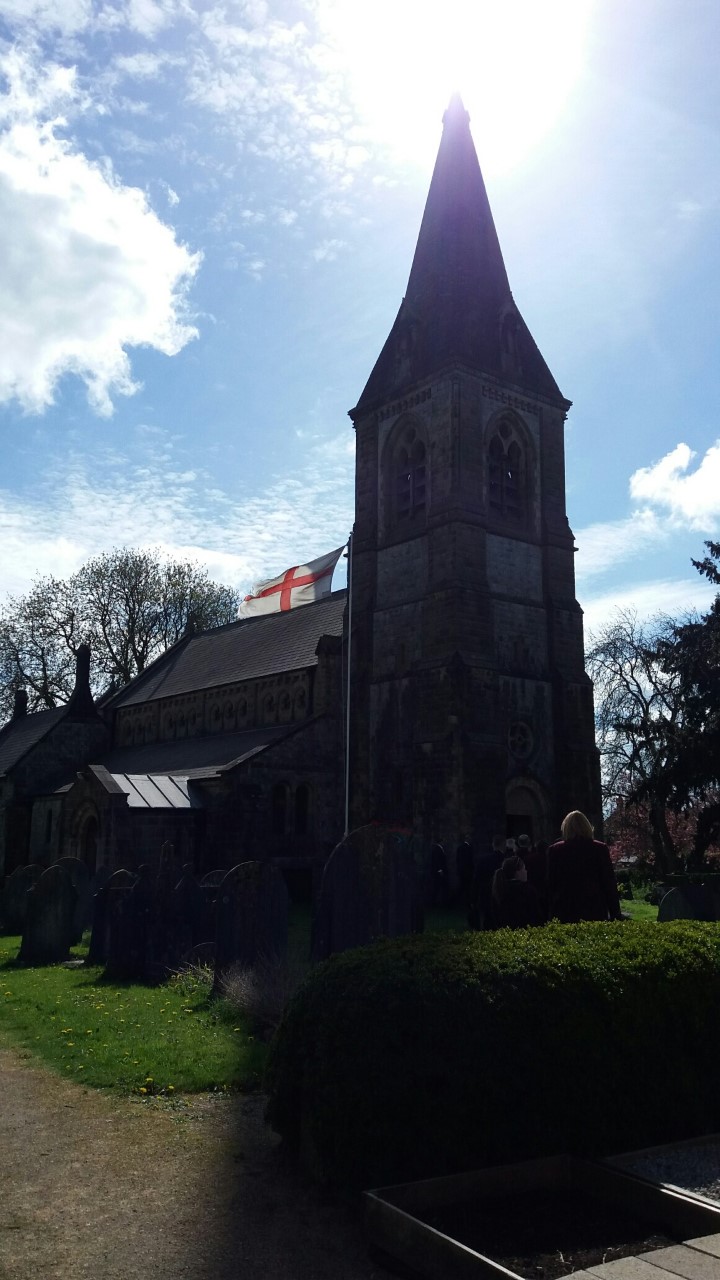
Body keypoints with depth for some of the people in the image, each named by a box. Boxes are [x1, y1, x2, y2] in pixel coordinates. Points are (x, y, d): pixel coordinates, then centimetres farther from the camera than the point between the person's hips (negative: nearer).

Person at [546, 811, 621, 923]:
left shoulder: (555, 850, 1)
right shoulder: (601, 849, -1)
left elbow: (550, 885, 4)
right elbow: (610, 884, 1)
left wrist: (551, 915, 11)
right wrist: (615, 915, 5)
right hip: (595, 911, 0)